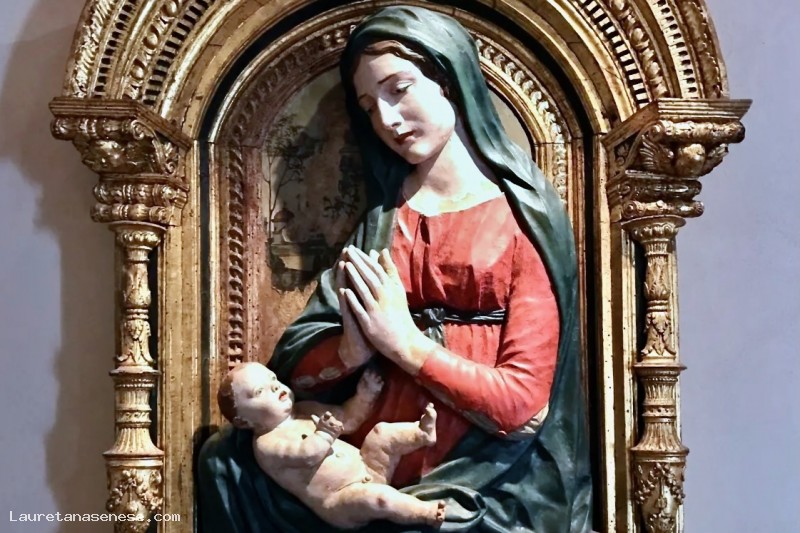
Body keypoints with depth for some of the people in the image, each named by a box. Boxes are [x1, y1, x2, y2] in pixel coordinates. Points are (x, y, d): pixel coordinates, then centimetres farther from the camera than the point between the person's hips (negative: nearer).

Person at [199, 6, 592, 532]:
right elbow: (296, 364, 7)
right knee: (229, 464, -20)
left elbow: (523, 403, -9)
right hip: (377, 473, 5)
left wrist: (404, 344, -12)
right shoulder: (384, 216, 12)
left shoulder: (526, 219, -2)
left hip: (485, 489, -4)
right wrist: (351, 351, -13)